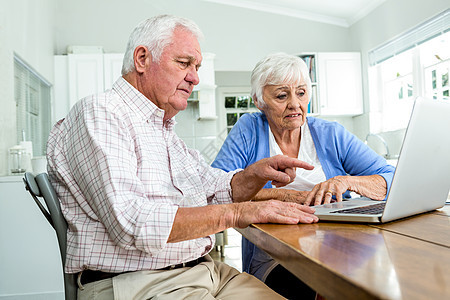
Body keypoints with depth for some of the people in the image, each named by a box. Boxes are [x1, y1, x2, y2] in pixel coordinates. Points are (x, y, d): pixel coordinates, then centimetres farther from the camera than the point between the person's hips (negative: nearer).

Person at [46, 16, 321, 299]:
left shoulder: (166, 129, 20)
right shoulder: (97, 114, -11)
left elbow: (219, 189, 23)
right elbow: (132, 223, -24)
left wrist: (257, 173, 2)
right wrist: (235, 213, -21)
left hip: (203, 268, 8)